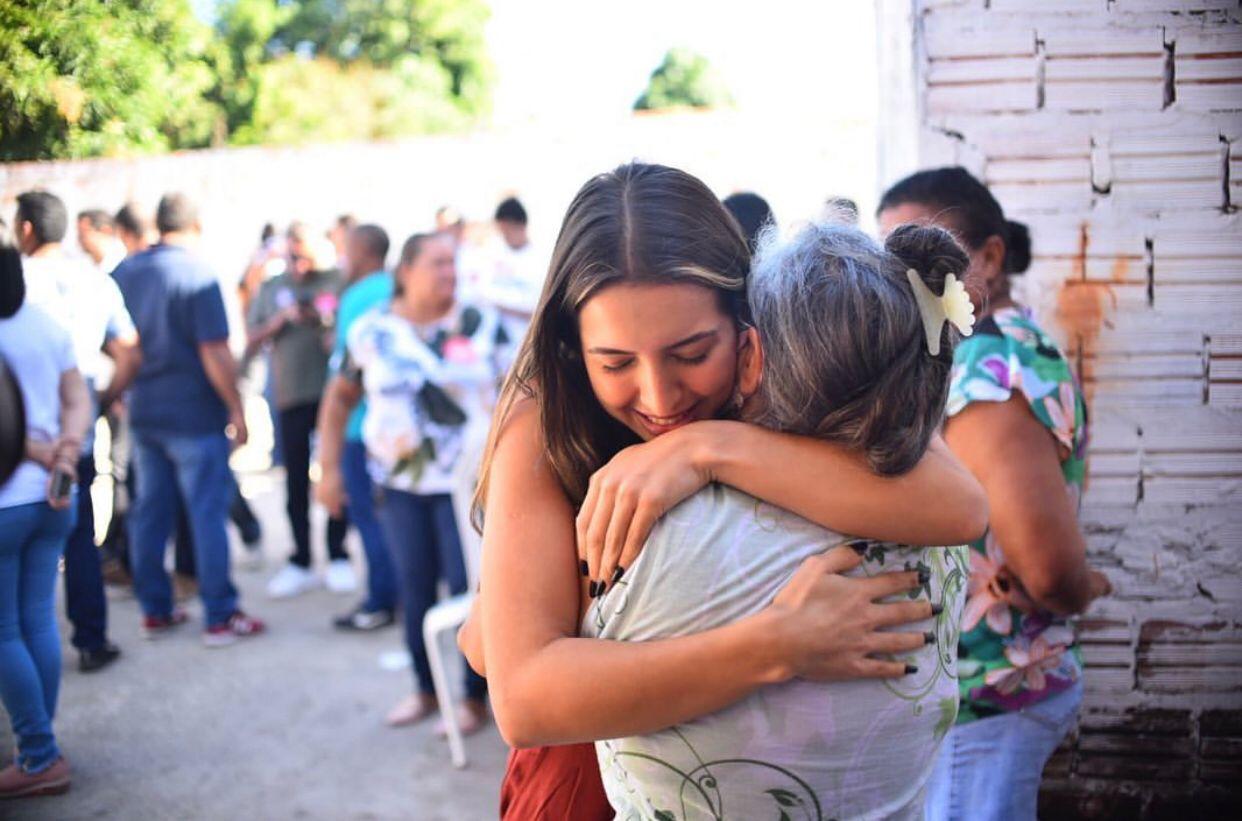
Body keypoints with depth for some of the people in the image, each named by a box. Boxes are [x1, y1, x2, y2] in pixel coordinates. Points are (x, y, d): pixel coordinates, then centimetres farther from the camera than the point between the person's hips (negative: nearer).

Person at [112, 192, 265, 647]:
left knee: (149, 512, 12)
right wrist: (236, 408, -9)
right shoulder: (198, 276, -14)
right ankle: (220, 617, 4)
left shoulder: (123, 273, 7)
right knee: (208, 513, -1)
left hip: (143, 412, 7)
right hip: (194, 414, -6)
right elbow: (214, 353, -17)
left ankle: (155, 610, 21)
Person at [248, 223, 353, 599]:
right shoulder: (271, 289, 12)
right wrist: (281, 320, -8)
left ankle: (338, 557, 14)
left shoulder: (339, 282, 2)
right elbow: (251, 341, 8)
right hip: (291, 396, 3)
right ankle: (300, 562, 15)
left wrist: (329, 322, -19)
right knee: (296, 480, 6)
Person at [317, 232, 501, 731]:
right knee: (414, 588, 11)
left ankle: (475, 699, 12)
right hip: (399, 484, 3)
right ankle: (424, 690, 28)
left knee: (469, 586, -3)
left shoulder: (481, 324, -2)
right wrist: (329, 469, 6)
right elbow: (341, 397, 11)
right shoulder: (372, 331, 2)